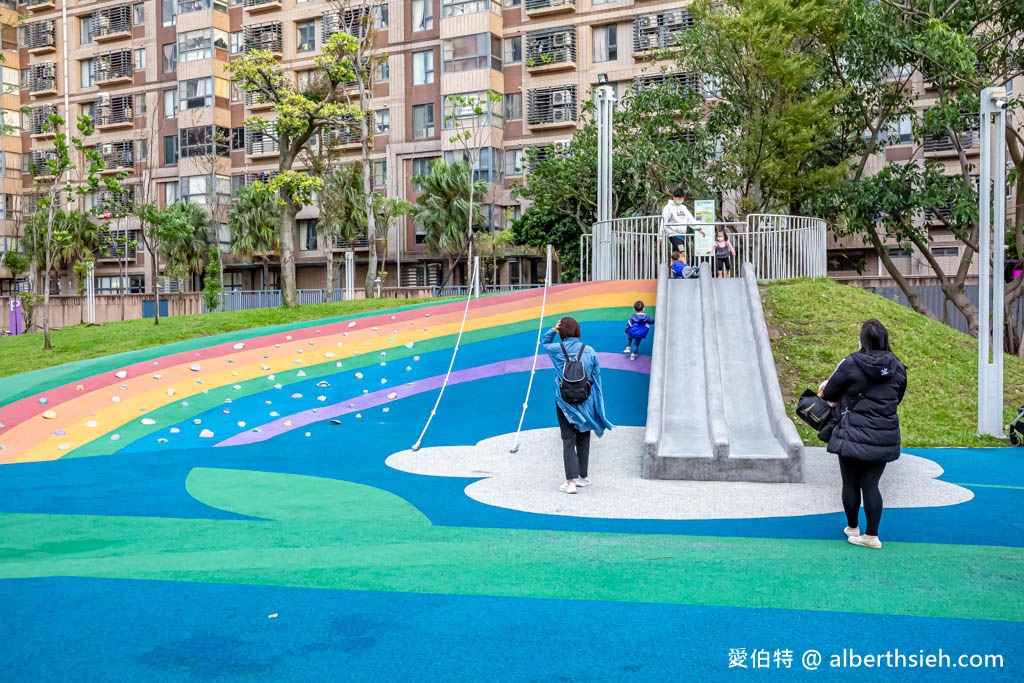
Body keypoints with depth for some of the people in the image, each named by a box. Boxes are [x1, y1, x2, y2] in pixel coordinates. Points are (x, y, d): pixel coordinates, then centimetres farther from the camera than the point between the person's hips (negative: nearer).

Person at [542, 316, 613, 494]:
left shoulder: (557, 350, -6)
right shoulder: (590, 351, -2)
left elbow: (545, 342, 18)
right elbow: (596, 378, 4)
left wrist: (553, 330, -1)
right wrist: (597, 405, 12)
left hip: (565, 402, -2)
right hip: (585, 402, 2)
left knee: (568, 441, -2)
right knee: (583, 440, 15)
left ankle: (571, 481, -10)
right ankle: (583, 477, 27)